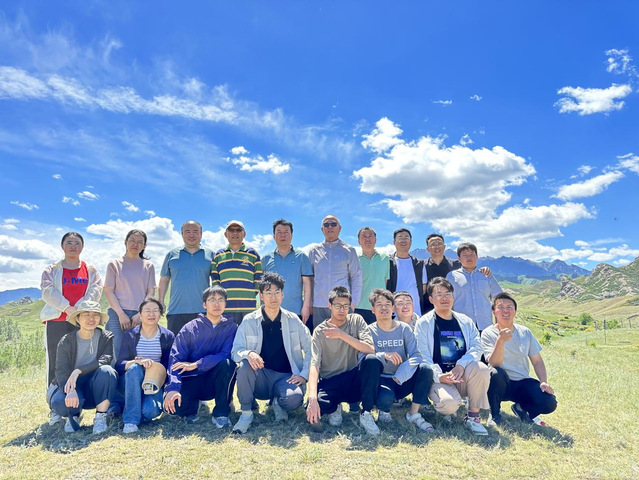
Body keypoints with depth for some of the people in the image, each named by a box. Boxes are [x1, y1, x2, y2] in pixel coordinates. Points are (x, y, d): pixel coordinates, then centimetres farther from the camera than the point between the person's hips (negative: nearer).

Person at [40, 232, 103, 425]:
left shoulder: (91, 270, 13)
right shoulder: (52, 270, 11)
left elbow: (96, 290, -1)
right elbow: (48, 291, -4)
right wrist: (67, 308, -18)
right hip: (56, 322, 0)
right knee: (56, 365, 0)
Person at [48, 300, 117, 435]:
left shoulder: (107, 338, -4)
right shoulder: (66, 341, -2)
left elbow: (105, 361, -19)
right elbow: (61, 371, -13)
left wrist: (78, 371, -32)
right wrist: (70, 391, -32)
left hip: (98, 390, -1)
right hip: (73, 388, 1)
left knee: (106, 370, -32)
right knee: (59, 402, -32)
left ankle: (100, 417, -18)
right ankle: (74, 414, 6)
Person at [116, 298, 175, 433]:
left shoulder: (168, 336, 3)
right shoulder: (130, 335, 2)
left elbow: (168, 366, 1)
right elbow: (119, 365, -8)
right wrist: (138, 362, -28)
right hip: (132, 380, 0)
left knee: (150, 411, -29)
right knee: (135, 368, -35)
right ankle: (130, 420, -29)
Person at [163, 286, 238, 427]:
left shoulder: (231, 328, -3)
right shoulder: (190, 328, -3)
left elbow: (227, 354, -17)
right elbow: (175, 359, -11)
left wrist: (196, 364, -23)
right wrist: (172, 388, -26)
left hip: (215, 382, 0)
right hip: (191, 381, 0)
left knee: (227, 363, -31)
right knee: (171, 403, -29)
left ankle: (221, 413, -14)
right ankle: (194, 405, 9)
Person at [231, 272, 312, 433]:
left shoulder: (293, 320, 0)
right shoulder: (249, 321, -2)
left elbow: (310, 349, 5)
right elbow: (235, 351, -5)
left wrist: (304, 375, -6)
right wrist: (248, 353, -27)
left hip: (286, 377, 0)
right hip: (260, 379, 0)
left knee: (294, 398, -32)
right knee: (245, 364, -31)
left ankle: (278, 403, 7)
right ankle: (246, 413, -10)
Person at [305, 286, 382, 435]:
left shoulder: (356, 320, 0)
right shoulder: (320, 331, -5)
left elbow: (371, 350, -15)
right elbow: (314, 365, -16)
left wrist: (342, 335, -23)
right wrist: (313, 398, -31)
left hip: (353, 380, 1)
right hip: (329, 383, -1)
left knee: (372, 360, -29)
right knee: (312, 410, -31)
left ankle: (366, 414, -15)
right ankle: (334, 408, 6)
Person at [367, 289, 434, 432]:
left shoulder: (404, 329, 2)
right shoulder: (369, 331, -3)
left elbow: (416, 356, -10)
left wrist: (400, 375, -25)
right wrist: (383, 356, -34)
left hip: (403, 381, 3)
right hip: (381, 380, -3)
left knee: (426, 369, -25)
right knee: (385, 398, -37)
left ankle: (414, 414, -10)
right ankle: (384, 411, 3)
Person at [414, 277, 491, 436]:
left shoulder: (465, 322, 12)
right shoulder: (424, 323, 1)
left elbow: (476, 347, -1)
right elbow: (422, 356, -7)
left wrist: (462, 365, -20)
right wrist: (439, 376, -22)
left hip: (463, 377, 3)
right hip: (438, 378, -3)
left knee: (481, 368, -29)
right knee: (450, 403, -32)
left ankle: (473, 416, -10)